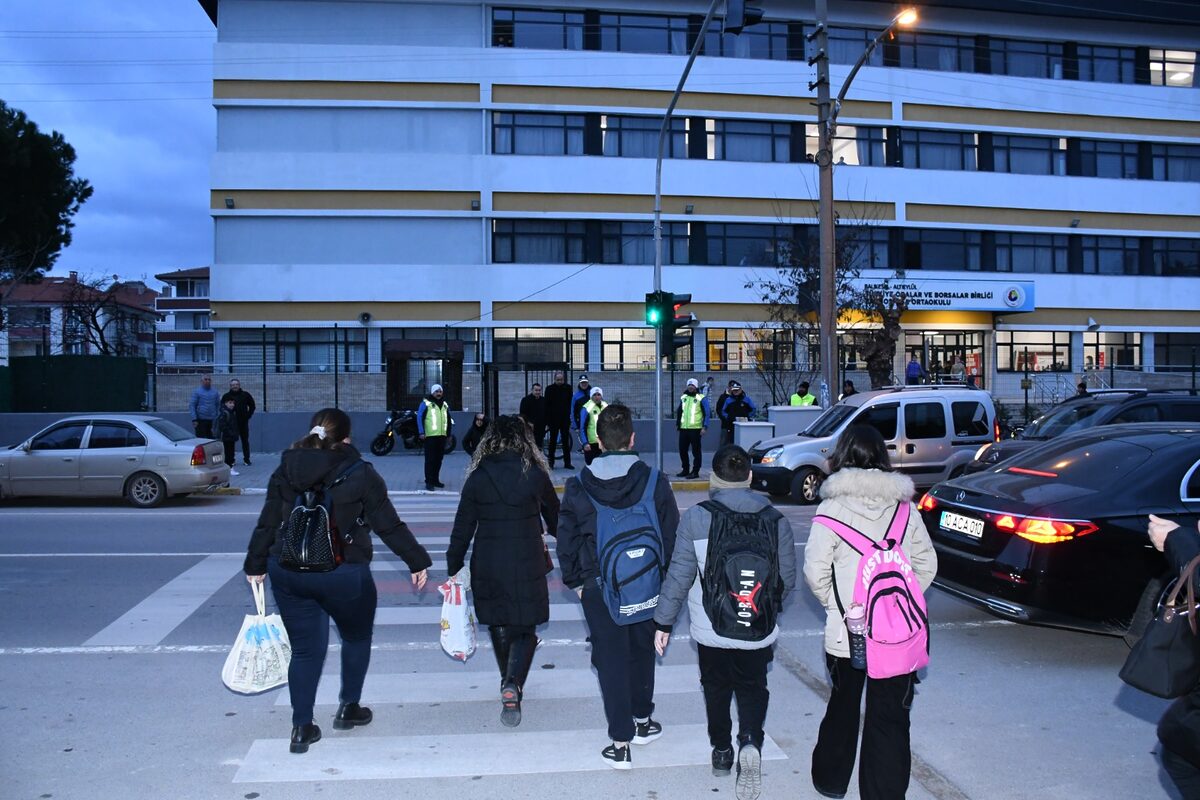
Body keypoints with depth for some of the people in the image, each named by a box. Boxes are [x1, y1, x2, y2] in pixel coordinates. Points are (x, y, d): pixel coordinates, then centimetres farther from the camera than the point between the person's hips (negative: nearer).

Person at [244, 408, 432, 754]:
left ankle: (302, 726, 15)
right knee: (356, 638, 21)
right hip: (342, 575, -4)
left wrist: (256, 564, 18)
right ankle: (349, 707, 30)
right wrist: (417, 562, 4)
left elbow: (267, 523, 7)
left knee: (305, 649, 15)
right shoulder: (361, 474, -8)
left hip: (288, 573, 4)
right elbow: (390, 526, -5)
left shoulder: (285, 469, 4)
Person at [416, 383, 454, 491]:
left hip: (442, 436, 6)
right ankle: (429, 482, -4)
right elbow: (419, 417, -7)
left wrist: (449, 433, 20)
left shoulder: (445, 404, 17)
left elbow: (449, 419, 25)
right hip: (430, 436, -6)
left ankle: (435, 480, 20)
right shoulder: (426, 403, -3)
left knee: (439, 459, 10)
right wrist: (421, 432, -13)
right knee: (430, 459, -7)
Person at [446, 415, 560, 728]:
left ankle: (509, 681, 36)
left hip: (487, 567, 2)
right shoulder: (536, 475, -6)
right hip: (527, 566, -1)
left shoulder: (477, 477, -5)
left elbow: (462, 529, -3)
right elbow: (555, 520, 8)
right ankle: (512, 684, -16)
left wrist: (454, 568, 6)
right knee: (525, 629, 6)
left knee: (498, 625, 20)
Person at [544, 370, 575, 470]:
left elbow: (570, 404, 4)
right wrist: (547, 421, -6)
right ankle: (551, 462, 12)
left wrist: (570, 418, -2)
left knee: (566, 441, 4)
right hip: (553, 419, -1)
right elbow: (547, 405, -1)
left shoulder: (568, 388, 3)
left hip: (565, 419, 1)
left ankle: (567, 463, 8)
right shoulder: (550, 389, -1)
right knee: (553, 441, 6)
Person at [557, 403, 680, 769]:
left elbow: (566, 540, -1)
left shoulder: (578, 486, -7)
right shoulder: (654, 481, -8)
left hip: (598, 588, -1)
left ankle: (620, 743, 9)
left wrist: (575, 581, 12)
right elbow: (671, 535, -3)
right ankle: (642, 721, 38)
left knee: (611, 660, 7)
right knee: (641, 651, 21)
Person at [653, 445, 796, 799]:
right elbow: (787, 579, 0)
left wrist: (663, 623, 0)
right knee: (752, 689, 19)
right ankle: (750, 741, -4)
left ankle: (721, 750, 33)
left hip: (710, 630, 0)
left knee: (716, 688, 22)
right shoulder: (776, 521, -8)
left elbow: (679, 575, -11)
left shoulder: (696, 518, -13)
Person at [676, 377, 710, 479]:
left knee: (696, 451, -1)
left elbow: (706, 413, -6)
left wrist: (705, 427, -13)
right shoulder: (683, 397, 14)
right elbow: (679, 411, 24)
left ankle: (695, 472, 5)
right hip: (683, 428, 6)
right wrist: (677, 423, 20)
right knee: (682, 450, 9)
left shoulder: (701, 398, -3)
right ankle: (685, 470, 21)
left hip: (695, 429, -6)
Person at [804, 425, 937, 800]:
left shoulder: (833, 508, -9)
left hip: (847, 631, -1)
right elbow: (927, 564, 6)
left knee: (843, 706, 19)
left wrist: (833, 603, 5)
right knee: (890, 718, 8)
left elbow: (815, 569, -10)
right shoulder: (905, 506, 1)